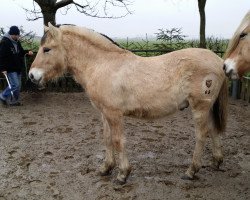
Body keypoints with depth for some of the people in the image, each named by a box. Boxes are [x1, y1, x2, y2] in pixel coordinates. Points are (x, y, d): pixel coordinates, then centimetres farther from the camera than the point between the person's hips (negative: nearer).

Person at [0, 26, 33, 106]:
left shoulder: (17, 42, 9)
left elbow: (21, 52, 22)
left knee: (18, 85, 11)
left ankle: (14, 101, 23)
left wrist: (27, 52, 0)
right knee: (15, 85, -9)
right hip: (10, 69, -8)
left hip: (18, 68, 8)